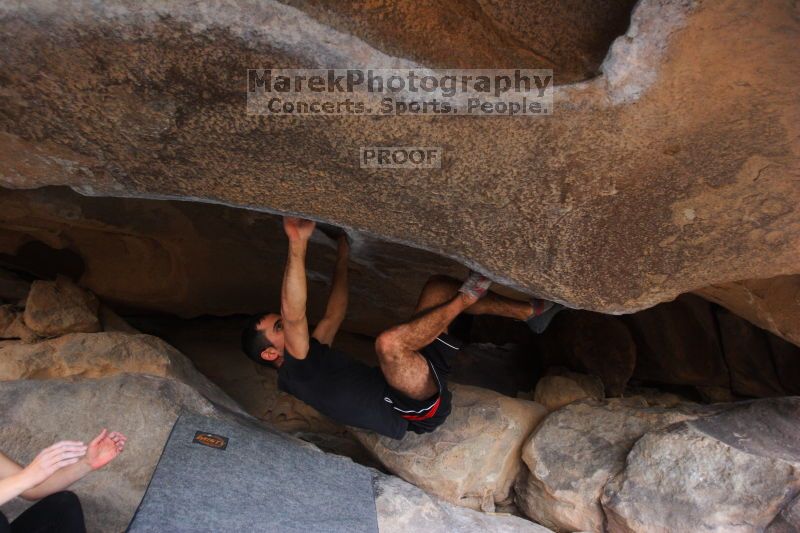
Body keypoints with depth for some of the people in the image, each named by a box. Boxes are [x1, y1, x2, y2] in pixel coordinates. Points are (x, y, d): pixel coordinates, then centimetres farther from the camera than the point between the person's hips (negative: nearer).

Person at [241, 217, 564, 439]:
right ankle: (465, 297, -16)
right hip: (418, 408, -10)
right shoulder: (297, 373, -11)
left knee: (438, 287, 5)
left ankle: (530, 312, 0)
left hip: (417, 377, 10)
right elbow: (294, 314, -28)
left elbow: (334, 314, 21)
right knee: (389, 342, -41)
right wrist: (297, 245, -37)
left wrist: (342, 255, 21)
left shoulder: (312, 360, 17)